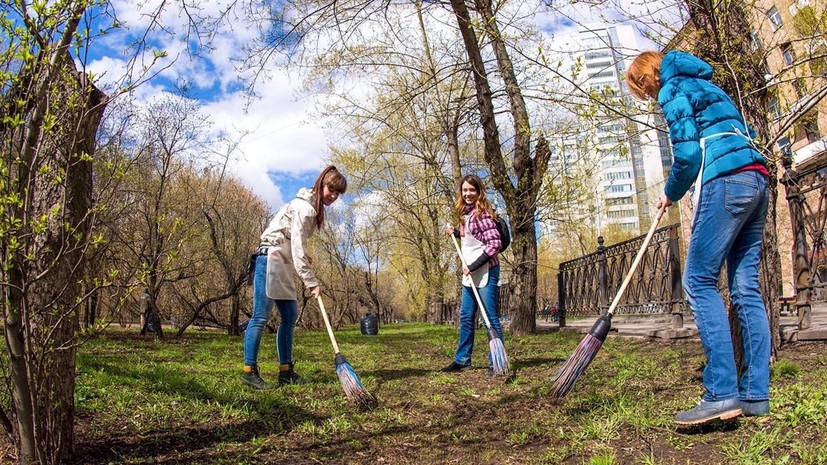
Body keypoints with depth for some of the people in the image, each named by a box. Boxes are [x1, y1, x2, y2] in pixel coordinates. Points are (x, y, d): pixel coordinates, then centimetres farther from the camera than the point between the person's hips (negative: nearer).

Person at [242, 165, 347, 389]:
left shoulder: (314, 207, 15)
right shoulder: (305, 208, -16)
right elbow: (297, 248, -21)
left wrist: (306, 258, 3)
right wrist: (312, 282, -21)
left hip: (282, 262, 10)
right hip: (271, 258, -10)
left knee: (289, 315, 6)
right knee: (261, 315, -10)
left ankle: (285, 370, 10)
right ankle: (249, 371, -6)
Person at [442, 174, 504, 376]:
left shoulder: (482, 213, -13)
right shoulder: (466, 214, 13)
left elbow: (494, 244, -19)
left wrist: (474, 266, -20)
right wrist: (456, 233, 12)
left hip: (486, 271, -9)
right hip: (470, 273, 9)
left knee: (490, 317, -3)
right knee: (465, 317, 14)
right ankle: (462, 359, 25)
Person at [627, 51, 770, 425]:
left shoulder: (673, 89, 1)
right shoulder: (704, 87, 28)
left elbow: (687, 154, -10)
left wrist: (670, 194, 8)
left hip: (726, 182, -9)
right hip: (756, 182, 9)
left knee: (699, 281, -12)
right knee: (746, 287, 4)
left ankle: (722, 392, -18)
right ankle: (755, 395, 4)